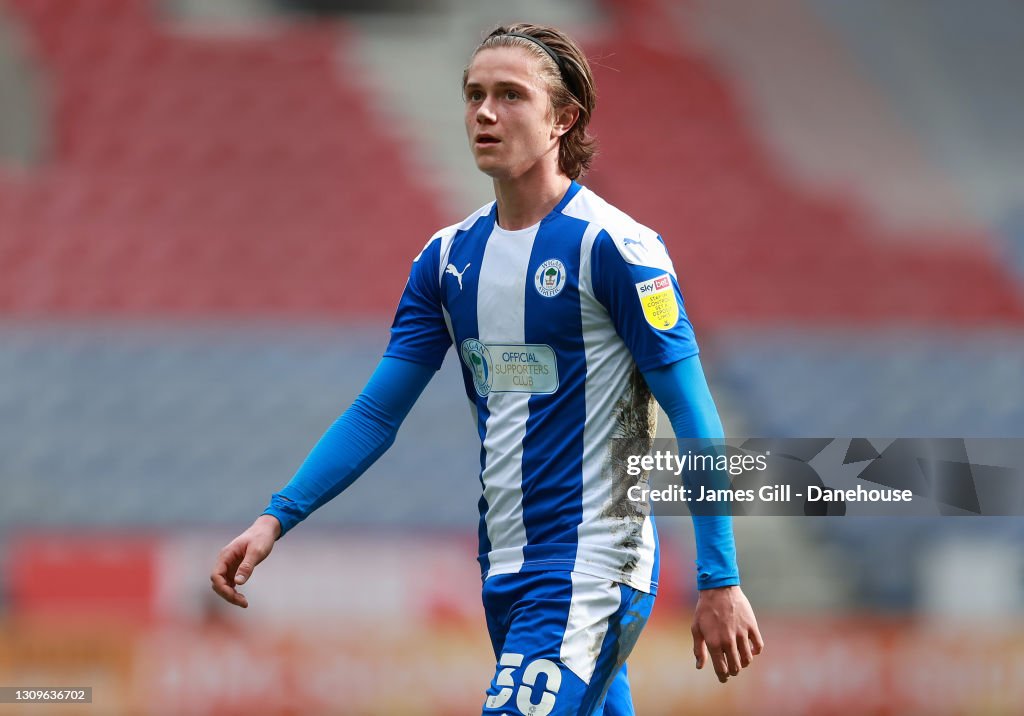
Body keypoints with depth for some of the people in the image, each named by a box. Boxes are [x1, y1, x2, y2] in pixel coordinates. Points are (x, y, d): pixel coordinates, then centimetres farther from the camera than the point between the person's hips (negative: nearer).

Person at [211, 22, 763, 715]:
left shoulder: (615, 246, -10)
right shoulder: (451, 256, 10)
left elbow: (695, 422, -11)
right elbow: (376, 414, 12)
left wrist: (721, 581, -14)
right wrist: (277, 518, 0)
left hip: (591, 572, -7)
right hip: (505, 573, 7)